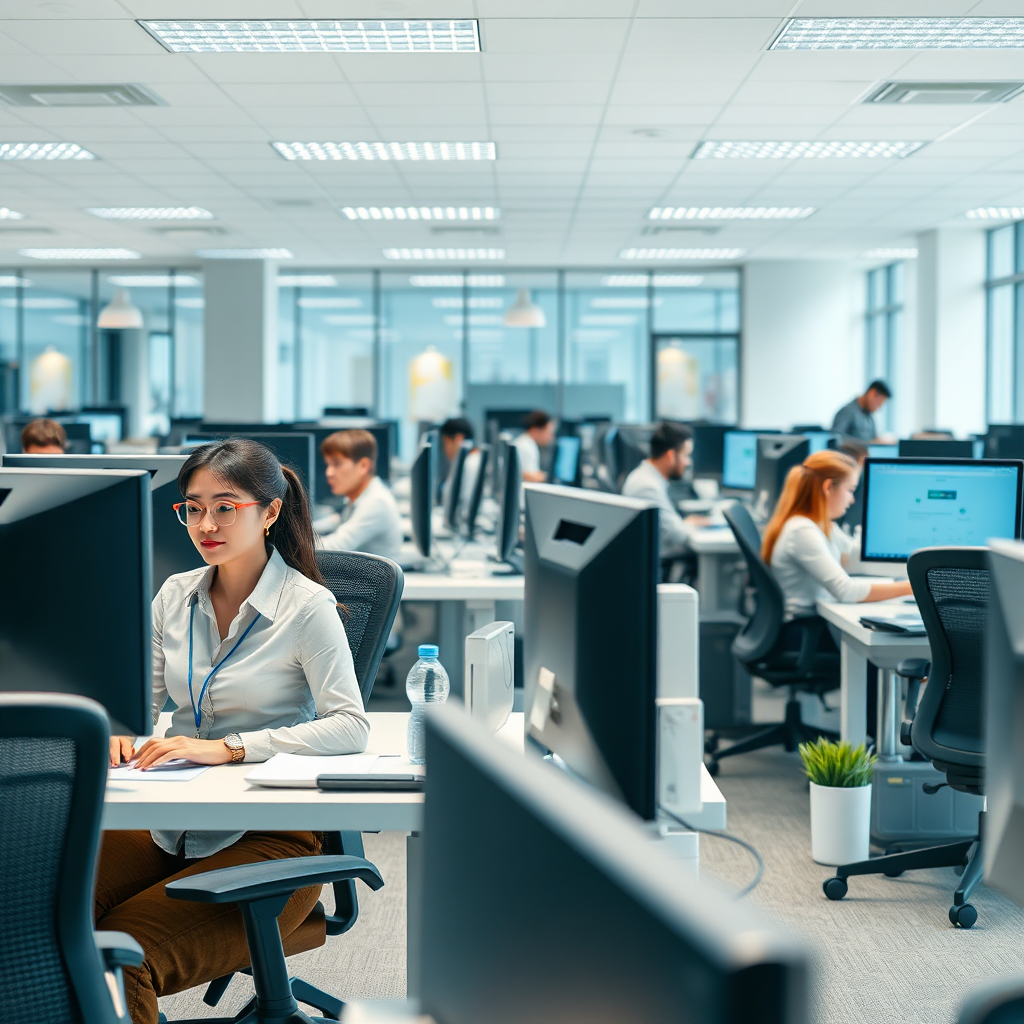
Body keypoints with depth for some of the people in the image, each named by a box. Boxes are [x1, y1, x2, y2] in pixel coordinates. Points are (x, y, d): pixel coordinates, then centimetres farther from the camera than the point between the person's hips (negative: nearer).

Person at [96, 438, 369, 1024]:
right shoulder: (175, 596, 11)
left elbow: (352, 727, -15)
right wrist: (119, 730, -9)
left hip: (270, 838, -5)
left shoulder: (307, 606, -7)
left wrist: (227, 747, -24)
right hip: (171, 829, 5)